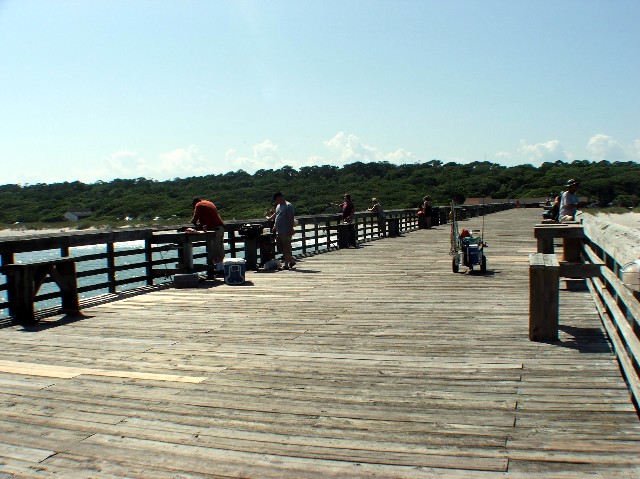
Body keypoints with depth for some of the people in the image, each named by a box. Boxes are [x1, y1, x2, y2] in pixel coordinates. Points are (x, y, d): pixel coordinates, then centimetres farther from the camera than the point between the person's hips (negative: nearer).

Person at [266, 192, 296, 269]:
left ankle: (286, 264, -2)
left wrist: (291, 229, -19)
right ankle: (291, 261, 21)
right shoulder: (278, 206, 17)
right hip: (278, 231, 9)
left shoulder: (288, 206, -10)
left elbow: (292, 218, -15)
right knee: (281, 248, 10)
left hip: (286, 231, -9)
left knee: (286, 249, -5)